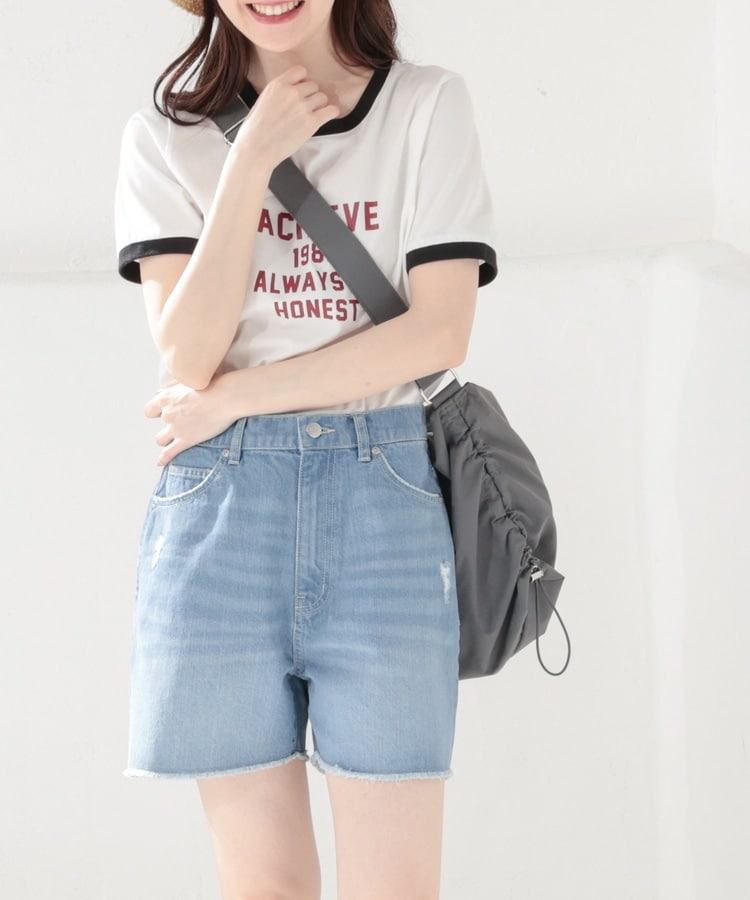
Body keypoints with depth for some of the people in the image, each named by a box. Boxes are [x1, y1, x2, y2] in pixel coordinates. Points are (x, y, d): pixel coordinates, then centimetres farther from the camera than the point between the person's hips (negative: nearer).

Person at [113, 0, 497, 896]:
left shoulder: (429, 106, 5)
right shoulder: (165, 137, 7)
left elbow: (440, 331, -5)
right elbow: (186, 356, -5)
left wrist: (235, 396, -7)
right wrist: (252, 157, -9)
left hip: (383, 496, -1)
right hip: (217, 506, 1)